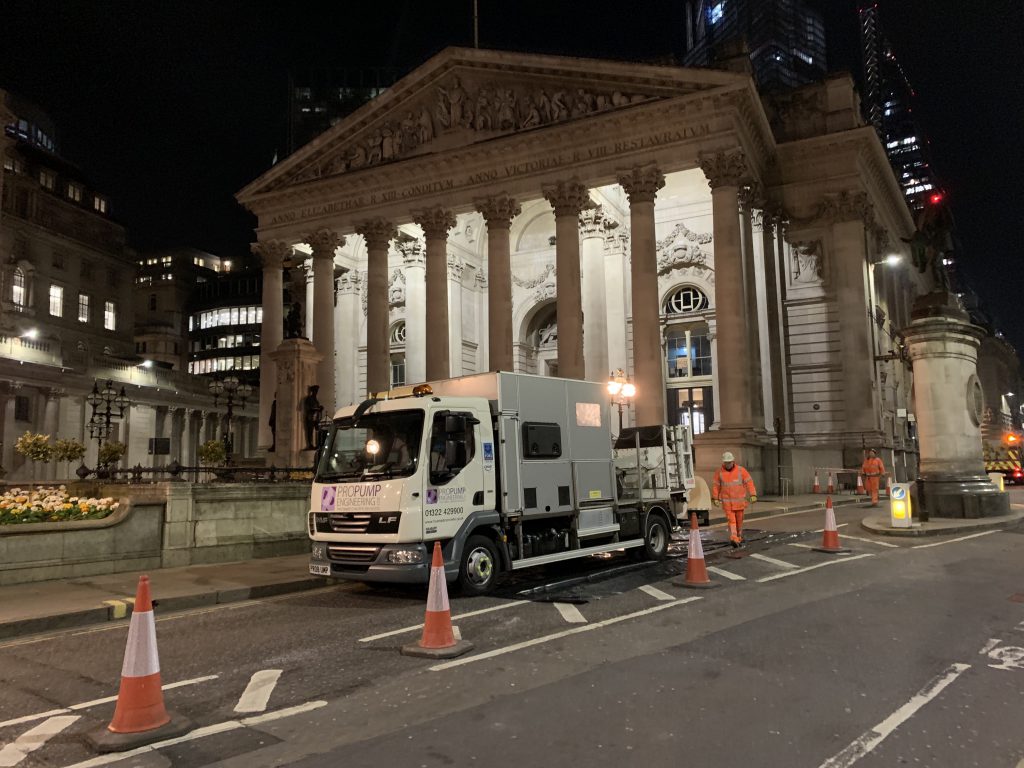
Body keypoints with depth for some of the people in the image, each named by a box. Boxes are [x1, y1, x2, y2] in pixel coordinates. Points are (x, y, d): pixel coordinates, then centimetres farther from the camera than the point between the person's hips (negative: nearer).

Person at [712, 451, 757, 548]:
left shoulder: (740, 470, -6)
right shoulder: (719, 471, -5)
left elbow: (749, 482, -8)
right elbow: (716, 485, 3)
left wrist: (753, 495, -17)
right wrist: (715, 498, 3)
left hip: (739, 500, 1)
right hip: (726, 501, -1)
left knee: (739, 519, 12)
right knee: (731, 520, -12)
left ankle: (739, 537, 32)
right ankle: (734, 539, -22)